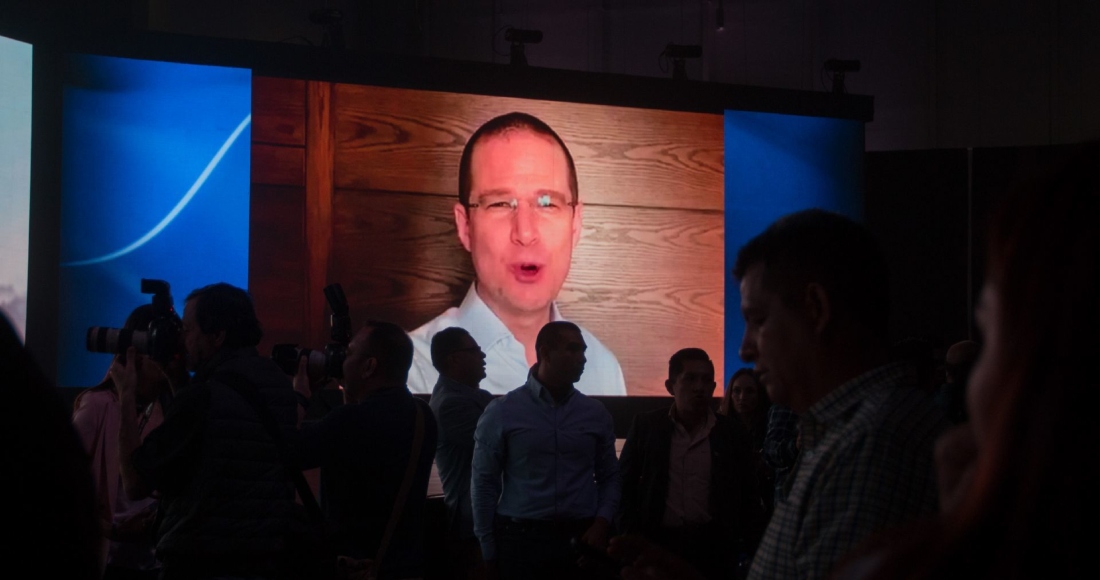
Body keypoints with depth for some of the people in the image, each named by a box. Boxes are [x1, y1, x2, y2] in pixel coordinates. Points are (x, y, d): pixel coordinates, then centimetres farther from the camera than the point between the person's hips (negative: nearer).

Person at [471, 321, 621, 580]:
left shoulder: (596, 414, 7)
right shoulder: (501, 413, -1)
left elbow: (609, 477, 12)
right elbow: (484, 482, 1)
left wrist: (602, 522, -5)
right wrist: (488, 549, 0)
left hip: (581, 539, 2)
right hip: (520, 539, -2)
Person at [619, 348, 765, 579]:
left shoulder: (732, 432, 3)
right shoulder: (646, 427, 2)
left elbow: (749, 495, 6)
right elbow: (625, 484, 7)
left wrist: (751, 551, 0)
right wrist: (632, 541, -1)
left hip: (714, 547, 0)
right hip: (657, 544, 0)